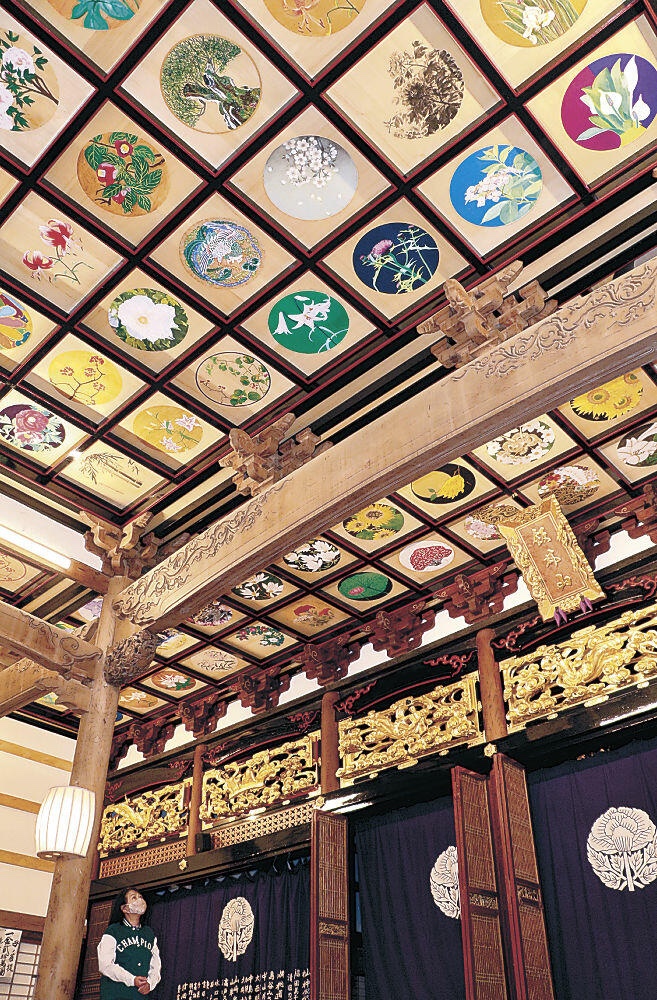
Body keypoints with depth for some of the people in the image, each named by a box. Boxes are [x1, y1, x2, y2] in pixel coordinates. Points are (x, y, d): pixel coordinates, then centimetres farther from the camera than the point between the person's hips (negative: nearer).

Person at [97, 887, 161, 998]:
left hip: (142, 993, 4)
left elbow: (155, 966, 13)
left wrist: (150, 983, -7)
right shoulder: (113, 931, 1)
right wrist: (132, 980, -16)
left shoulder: (149, 933, 16)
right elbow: (105, 965, -8)